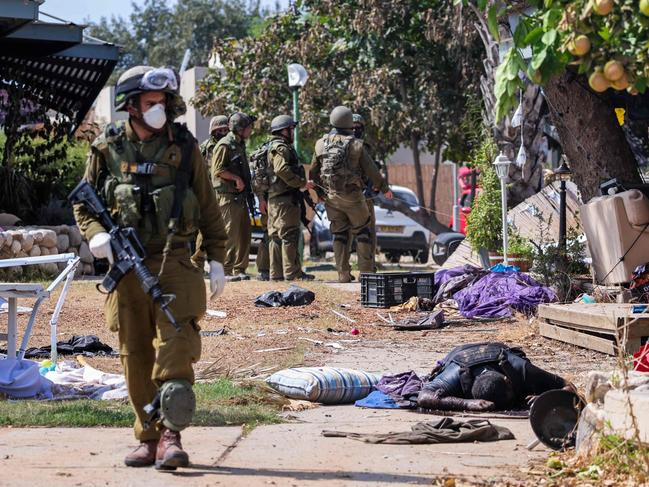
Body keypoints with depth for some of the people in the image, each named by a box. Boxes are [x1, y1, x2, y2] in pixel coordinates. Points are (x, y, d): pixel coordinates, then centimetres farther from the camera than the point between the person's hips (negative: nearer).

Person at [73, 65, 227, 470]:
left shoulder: (184, 148, 3)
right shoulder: (107, 149, 4)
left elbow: (208, 209, 9)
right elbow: (84, 203, 13)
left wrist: (217, 260, 6)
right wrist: (95, 233, -7)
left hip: (174, 264, -1)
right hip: (126, 268, 2)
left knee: (175, 351, -12)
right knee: (136, 358, 5)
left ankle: (171, 435, -9)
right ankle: (149, 437, 14)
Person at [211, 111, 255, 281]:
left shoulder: (240, 145, 18)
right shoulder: (224, 145, -11)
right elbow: (218, 169, -18)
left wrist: (246, 187, 16)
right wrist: (236, 178, -17)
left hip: (240, 196, 9)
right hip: (228, 196, -9)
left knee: (244, 234, 10)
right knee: (230, 235, -8)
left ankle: (239, 269, 16)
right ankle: (226, 271, -4)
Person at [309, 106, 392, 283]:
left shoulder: (321, 144, 1)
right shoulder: (356, 145, -9)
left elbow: (313, 172, 10)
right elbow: (371, 171, -3)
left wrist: (318, 191, 26)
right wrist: (384, 188, 12)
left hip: (330, 197, 3)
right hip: (352, 196, -3)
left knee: (340, 234, 11)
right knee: (362, 232, 10)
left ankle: (343, 274, 5)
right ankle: (366, 272, 6)